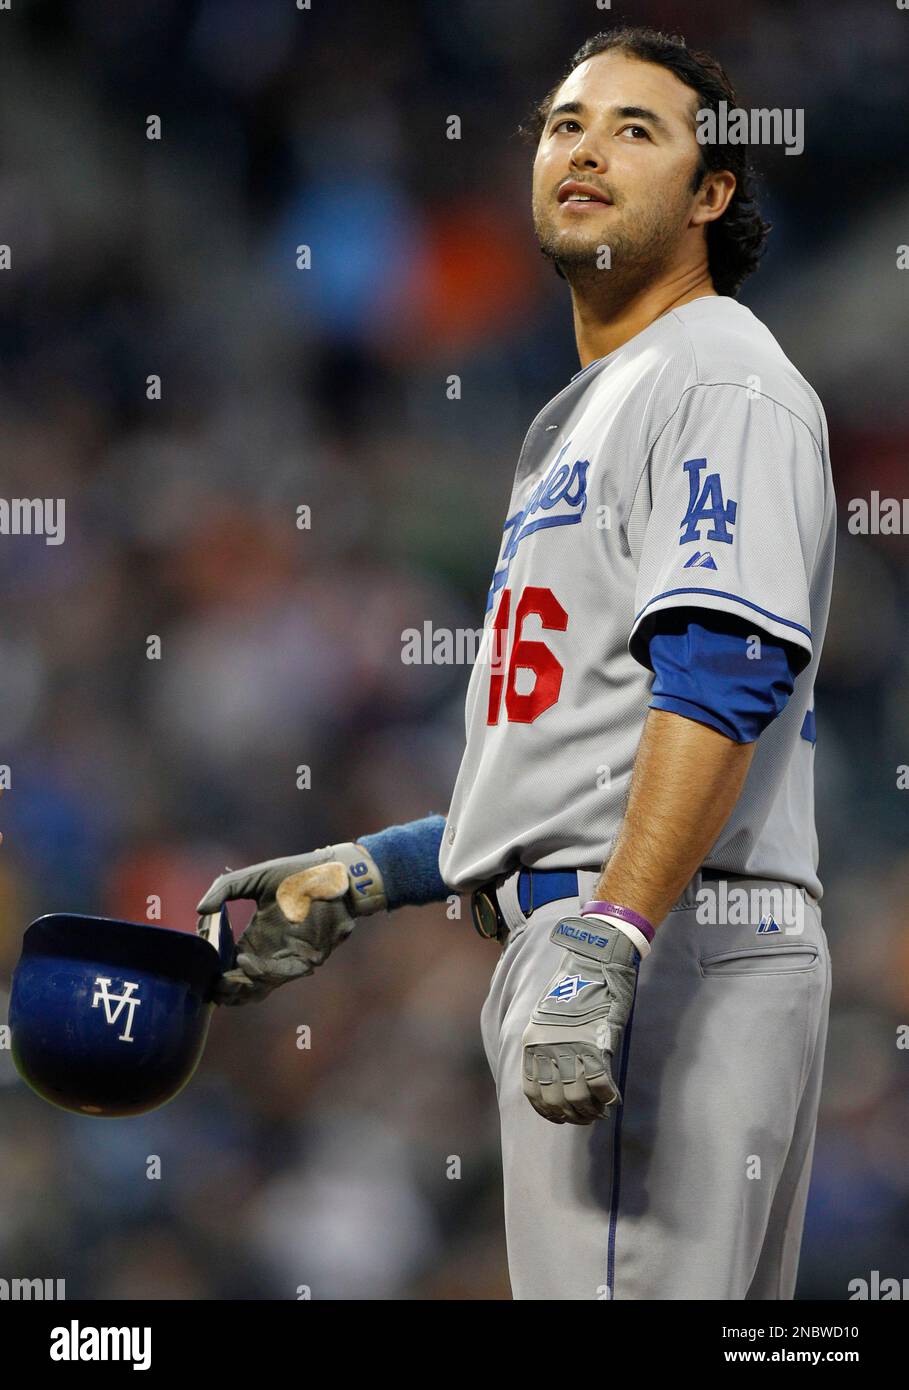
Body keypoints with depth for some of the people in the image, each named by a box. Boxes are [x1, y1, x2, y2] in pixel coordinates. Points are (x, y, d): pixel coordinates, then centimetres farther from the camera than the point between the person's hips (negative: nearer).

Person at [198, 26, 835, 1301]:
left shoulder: (725, 378, -4)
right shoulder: (584, 417, 28)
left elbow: (723, 677, -19)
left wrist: (603, 950, -28)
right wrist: (366, 875, 25)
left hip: (676, 954, -10)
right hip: (581, 952, 10)